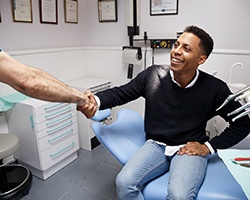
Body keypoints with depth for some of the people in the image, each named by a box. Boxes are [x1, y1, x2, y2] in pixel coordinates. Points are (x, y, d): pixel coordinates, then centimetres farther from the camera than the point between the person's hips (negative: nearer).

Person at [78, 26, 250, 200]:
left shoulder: (215, 89, -9)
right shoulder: (152, 75, -6)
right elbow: (120, 93, 1)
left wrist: (209, 146, -4)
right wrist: (96, 101, -20)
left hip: (190, 149, -1)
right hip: (156, 145, 2)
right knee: (124, 183, -21)